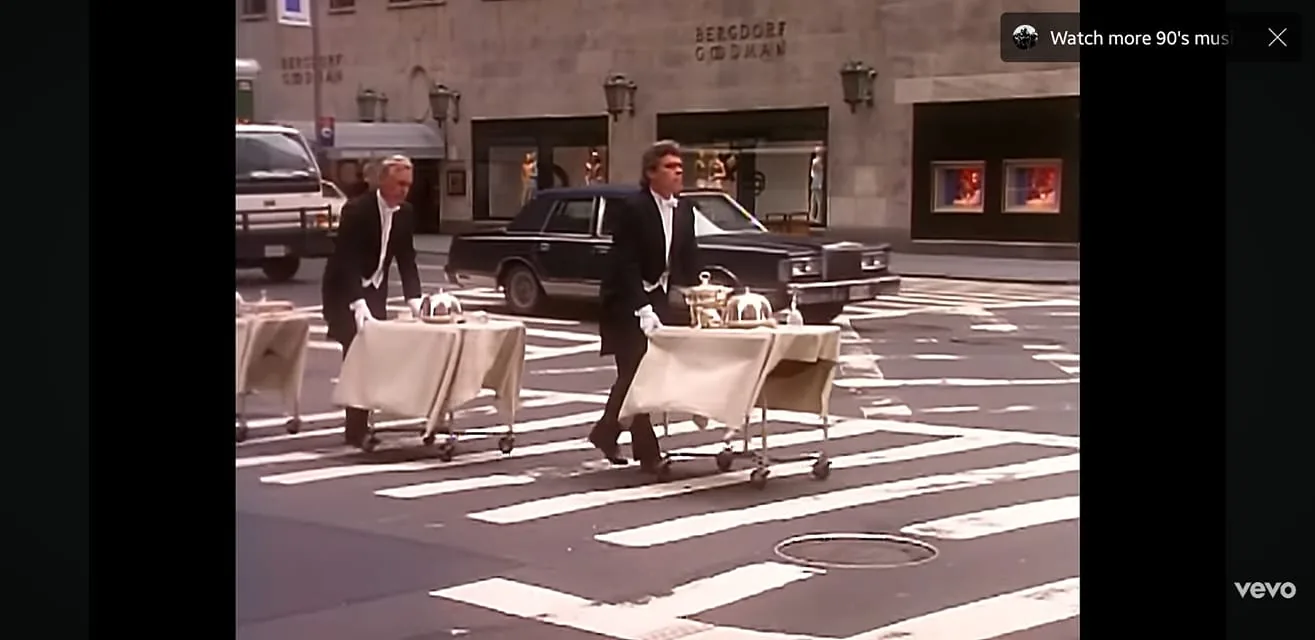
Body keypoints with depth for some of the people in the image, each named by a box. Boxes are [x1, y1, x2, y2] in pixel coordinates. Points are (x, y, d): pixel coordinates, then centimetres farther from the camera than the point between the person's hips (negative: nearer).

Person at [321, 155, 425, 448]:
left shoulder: (406, 213, -3)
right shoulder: (356, 210, -23)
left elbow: (406, 259, 0)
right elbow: (346, 261, -28)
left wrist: (414, 300, -12)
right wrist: (358, 304, -38)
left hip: (374, 289, 6)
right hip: (344, 290, -6)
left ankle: (361, 424, 12)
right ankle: (356, 429, -9)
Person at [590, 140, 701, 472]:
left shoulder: (684, 210, 2)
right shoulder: (632, 208, -17)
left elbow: (689, 259, 7)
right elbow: (625, 264, -21)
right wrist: (643, 309, -28)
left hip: (659, 298, 7)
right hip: (627, 302, -7)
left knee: (634, 374, 12)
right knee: (635, 373, -5)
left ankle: (606, 432, 29)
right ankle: (647, 451, -2)